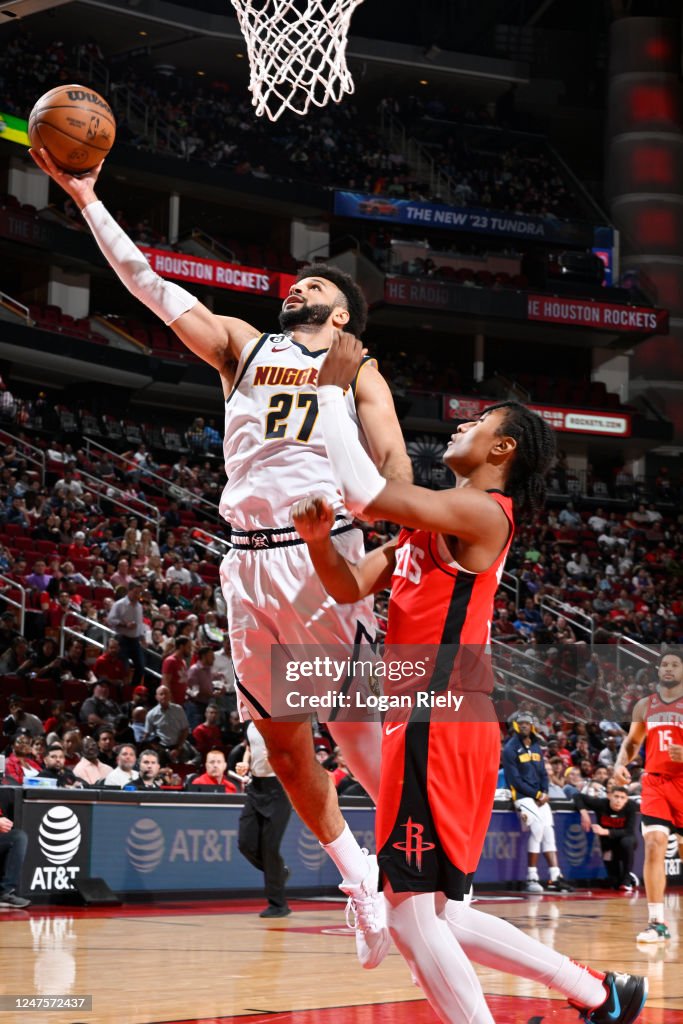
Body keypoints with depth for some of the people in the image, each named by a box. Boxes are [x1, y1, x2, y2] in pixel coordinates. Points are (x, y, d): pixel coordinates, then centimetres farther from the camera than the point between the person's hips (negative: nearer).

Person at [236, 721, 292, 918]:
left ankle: (278, 904, 4)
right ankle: (278, 872, 26)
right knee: (246, 843, 0)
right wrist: (244, 765, 5)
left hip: (278, 787, -7)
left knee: (270, 846, -7)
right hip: (256, 786, 7)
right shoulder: (252, 725, 10)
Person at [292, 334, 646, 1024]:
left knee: (411, 914, -9)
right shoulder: (433, 522, 21)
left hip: (441, 725, -10)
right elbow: (351, 587, 14)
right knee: (432, 915, 13)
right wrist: (318, 538, -7)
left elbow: (367, 494, -20)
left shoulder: (482, 512, -9)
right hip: (425, 723, 10)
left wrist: (333, 389, -12)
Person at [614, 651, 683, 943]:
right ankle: (657, 922, -13)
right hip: (655, 782, 2)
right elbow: (632, 742, 20)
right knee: (654, 846, -13)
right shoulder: (644, 706, 11)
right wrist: (620, 763, 1)